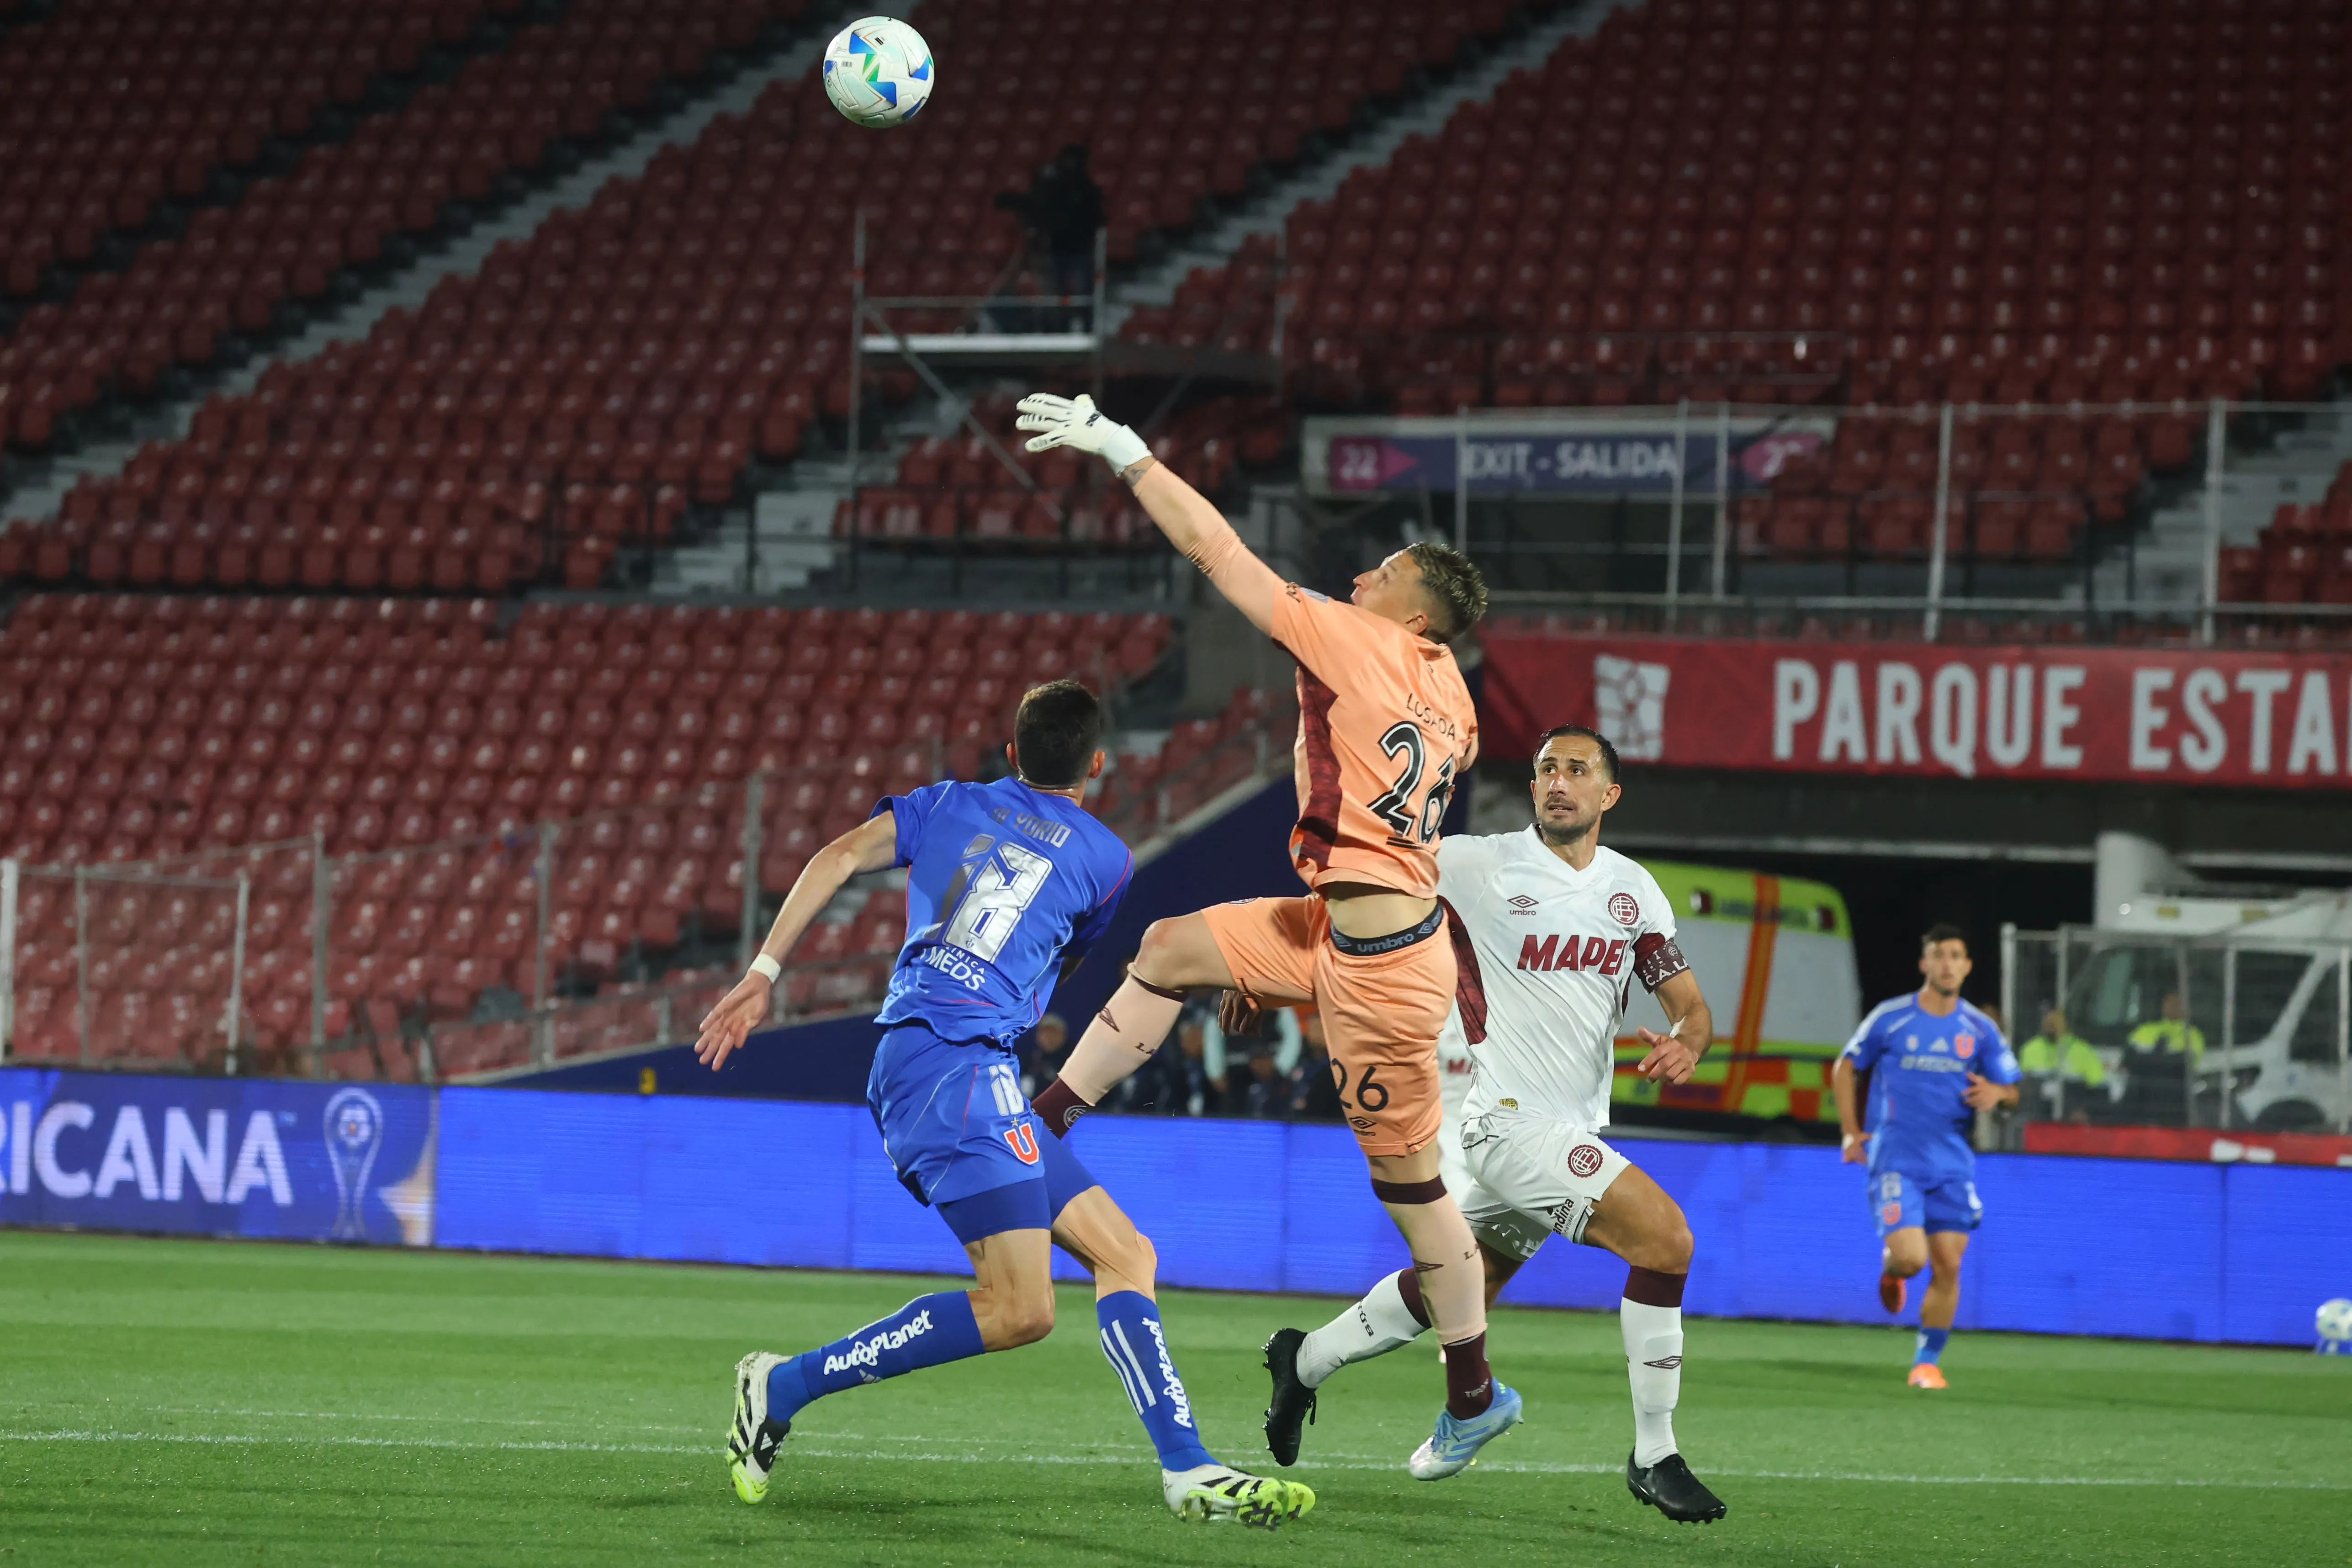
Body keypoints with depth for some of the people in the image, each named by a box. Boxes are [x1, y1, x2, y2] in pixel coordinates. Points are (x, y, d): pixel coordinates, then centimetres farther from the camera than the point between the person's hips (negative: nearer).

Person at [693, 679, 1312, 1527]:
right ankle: (787, 1383, -10)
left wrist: (762, 974, 3)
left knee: (1125, 1254, 5)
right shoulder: (1104, 857, 9)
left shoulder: (949, 805, 19)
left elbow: (839, 857, 4)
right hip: (959, 1065, -7)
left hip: (911, 1064, 7)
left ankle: (1188, 1470, -5)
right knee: (1017, 1308, -15)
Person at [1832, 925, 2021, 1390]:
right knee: (1910, 1257, -17)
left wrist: (1997, 1092, -13)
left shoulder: (1980, 1030, 5)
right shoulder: (1890, 1019, -1)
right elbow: (1846, 1069, 10)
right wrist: (1851, 1133, 3)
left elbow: (2012, 1090, 11)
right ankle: (1891, 1269, 21)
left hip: (1953, 1164, 3)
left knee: (1947, 1267, -3)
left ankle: (1928, 1361, 10)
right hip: (1897, 1160, -3)